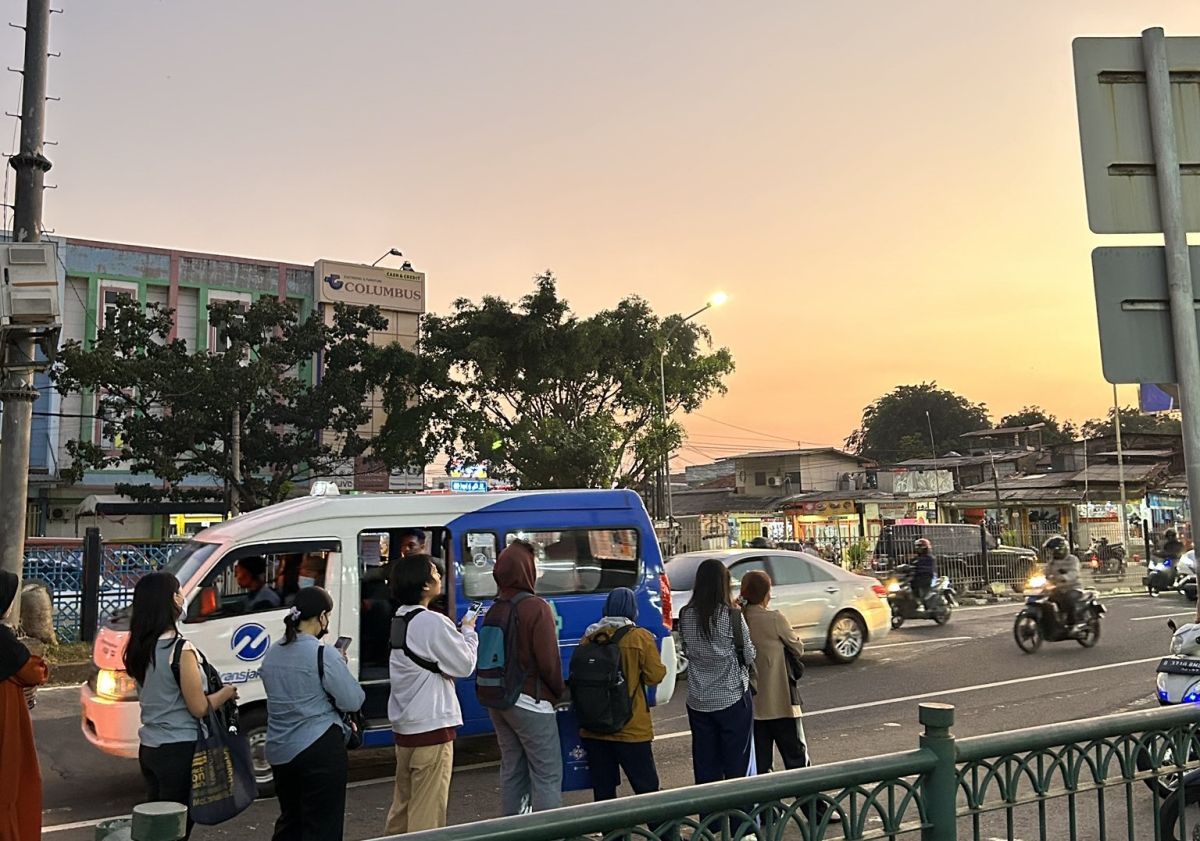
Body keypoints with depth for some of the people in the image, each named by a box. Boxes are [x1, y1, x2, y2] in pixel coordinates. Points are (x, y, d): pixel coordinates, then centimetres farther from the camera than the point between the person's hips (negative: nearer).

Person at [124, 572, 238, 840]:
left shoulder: (138, 649, 4)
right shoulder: (180, 650, -20)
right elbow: (199, 708, -15)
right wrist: (226, 693, 3)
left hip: (149, 747, 8)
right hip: (179, 750, -8)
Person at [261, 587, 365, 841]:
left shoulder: (272, 654, 6)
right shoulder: (324, 655, -17)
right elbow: (353, 701, -13)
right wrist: (341, 667, 3)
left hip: (279, 751, 7)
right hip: (319, 749, -7)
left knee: (290, 820, 22)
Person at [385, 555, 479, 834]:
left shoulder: (401, 620, 10)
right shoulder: (433, 623, -19)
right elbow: (464, 665, -12)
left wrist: (459, 632, 6)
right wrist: (468, 631, 2)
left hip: (405, 726, 9)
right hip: (431, 727, -9)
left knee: (403, 805, 18)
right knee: (428, 810, 0)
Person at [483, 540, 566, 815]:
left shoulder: (494, 610, 9)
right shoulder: (536, 608, -15)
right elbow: (548, 660, -17)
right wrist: (559, 690, -2)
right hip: (530, 701, -8)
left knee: (511, 769, 16)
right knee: (547, 773, -2)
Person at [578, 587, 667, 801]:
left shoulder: (590, 636, 0)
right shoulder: (641, 638, -8)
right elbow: (655, 675, -7)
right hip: (631, 728, -3)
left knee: (603, 789, 11)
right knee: (646, 786, 7)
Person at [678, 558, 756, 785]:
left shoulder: (686, 615, -2)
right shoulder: (731, 615, -14)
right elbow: (748, 655, -6)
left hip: (698, 701, 4)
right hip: (732, 698, -4)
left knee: (705, 765, 12)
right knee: (738, 765, 8)